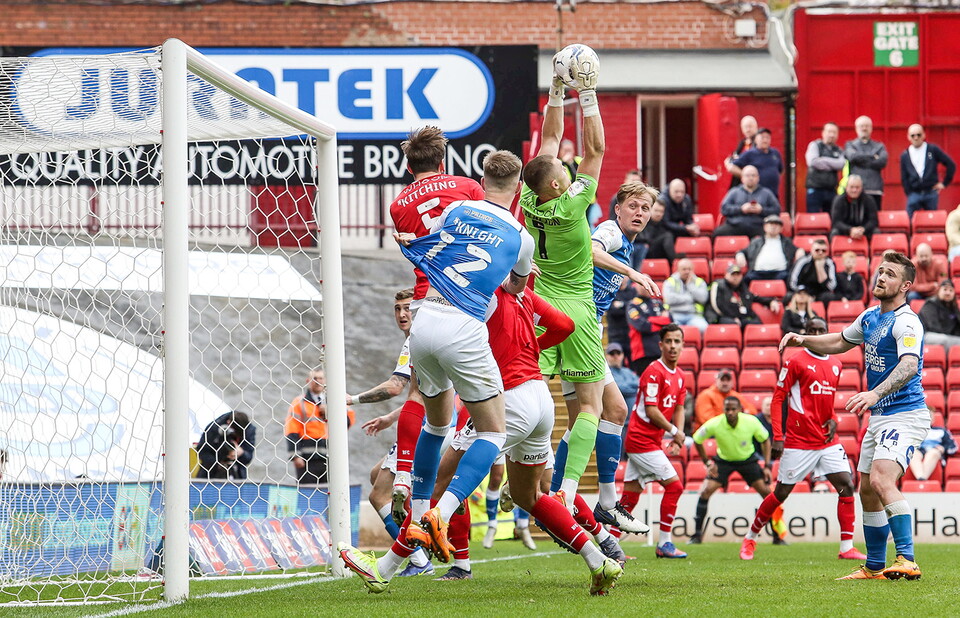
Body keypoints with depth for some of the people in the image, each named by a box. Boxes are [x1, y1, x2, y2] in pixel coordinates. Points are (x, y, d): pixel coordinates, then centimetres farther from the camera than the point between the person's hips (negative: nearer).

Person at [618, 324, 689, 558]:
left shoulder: (680, 376, 12)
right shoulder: (654, 372, -16)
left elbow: (678, 408, 18)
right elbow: (651, 411, -18)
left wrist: (678, 435, 2)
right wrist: (674, 431, -10)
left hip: (651, 440, 9)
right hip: (642, 440, -9)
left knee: (630, 495, 8)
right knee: (674, 485, -8)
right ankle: (664, 543, -2)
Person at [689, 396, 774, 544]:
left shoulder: (751, 422, -25)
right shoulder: (714, 425, -27)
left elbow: (765, 440, -6)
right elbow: (697, 440, -7)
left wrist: (767, 465, -11)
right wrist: (707, 463, -9)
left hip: (747, 459, 0)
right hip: (723, 460, 0)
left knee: (766, 491, -10)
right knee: (706, 491, -17)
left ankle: (777, 536, 2)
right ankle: (697, 535, -6)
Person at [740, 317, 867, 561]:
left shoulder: (835, 365, 13)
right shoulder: (795, 362, -6)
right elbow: (778, 399, -6)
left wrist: (833, 420, 4)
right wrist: (777, 438, -12)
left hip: (827, 441, 5)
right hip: (798, 441, -5)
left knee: (846, 486, -8)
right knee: (781, 493, 2)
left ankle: (847, 547, -5)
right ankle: (750, 539, 20)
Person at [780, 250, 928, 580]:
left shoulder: (906, 322, -17)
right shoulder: (870, 317, 12)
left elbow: (909, 365, -34)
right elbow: (840, 342, 31)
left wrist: (875, 393, -48)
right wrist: (804, 340, 15)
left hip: (904, 415, -10)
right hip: (878, 417, 10)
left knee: (881, 480, -27)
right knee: (867, 492, 12)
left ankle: (906, 560, -31)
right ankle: (874, 567, 23)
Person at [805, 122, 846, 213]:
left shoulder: (838, 151, 13)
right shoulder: (815, 145, 3)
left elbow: (842, 164, -6)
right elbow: (813, 161, -14)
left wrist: (825, 160, -9)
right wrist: (832, 166, -5)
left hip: (831, 190, 4)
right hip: (815, 189, -4)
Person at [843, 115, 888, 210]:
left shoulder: (879, 146, 16)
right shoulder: (850, 145, 14)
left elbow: (882, 161, -2)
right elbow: (853, 156, -7)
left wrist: (862, 161, -3)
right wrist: (873, 157, -1)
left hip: (874, 191, 1)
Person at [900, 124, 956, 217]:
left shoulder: (933, 150, 2)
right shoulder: (905, 156, 7)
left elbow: (951, 164, 4)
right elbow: (904, 178, 9)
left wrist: (944, 183, 2)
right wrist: (909, 194, -1)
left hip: (931, 192, -1)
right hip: (914, 194, 1)